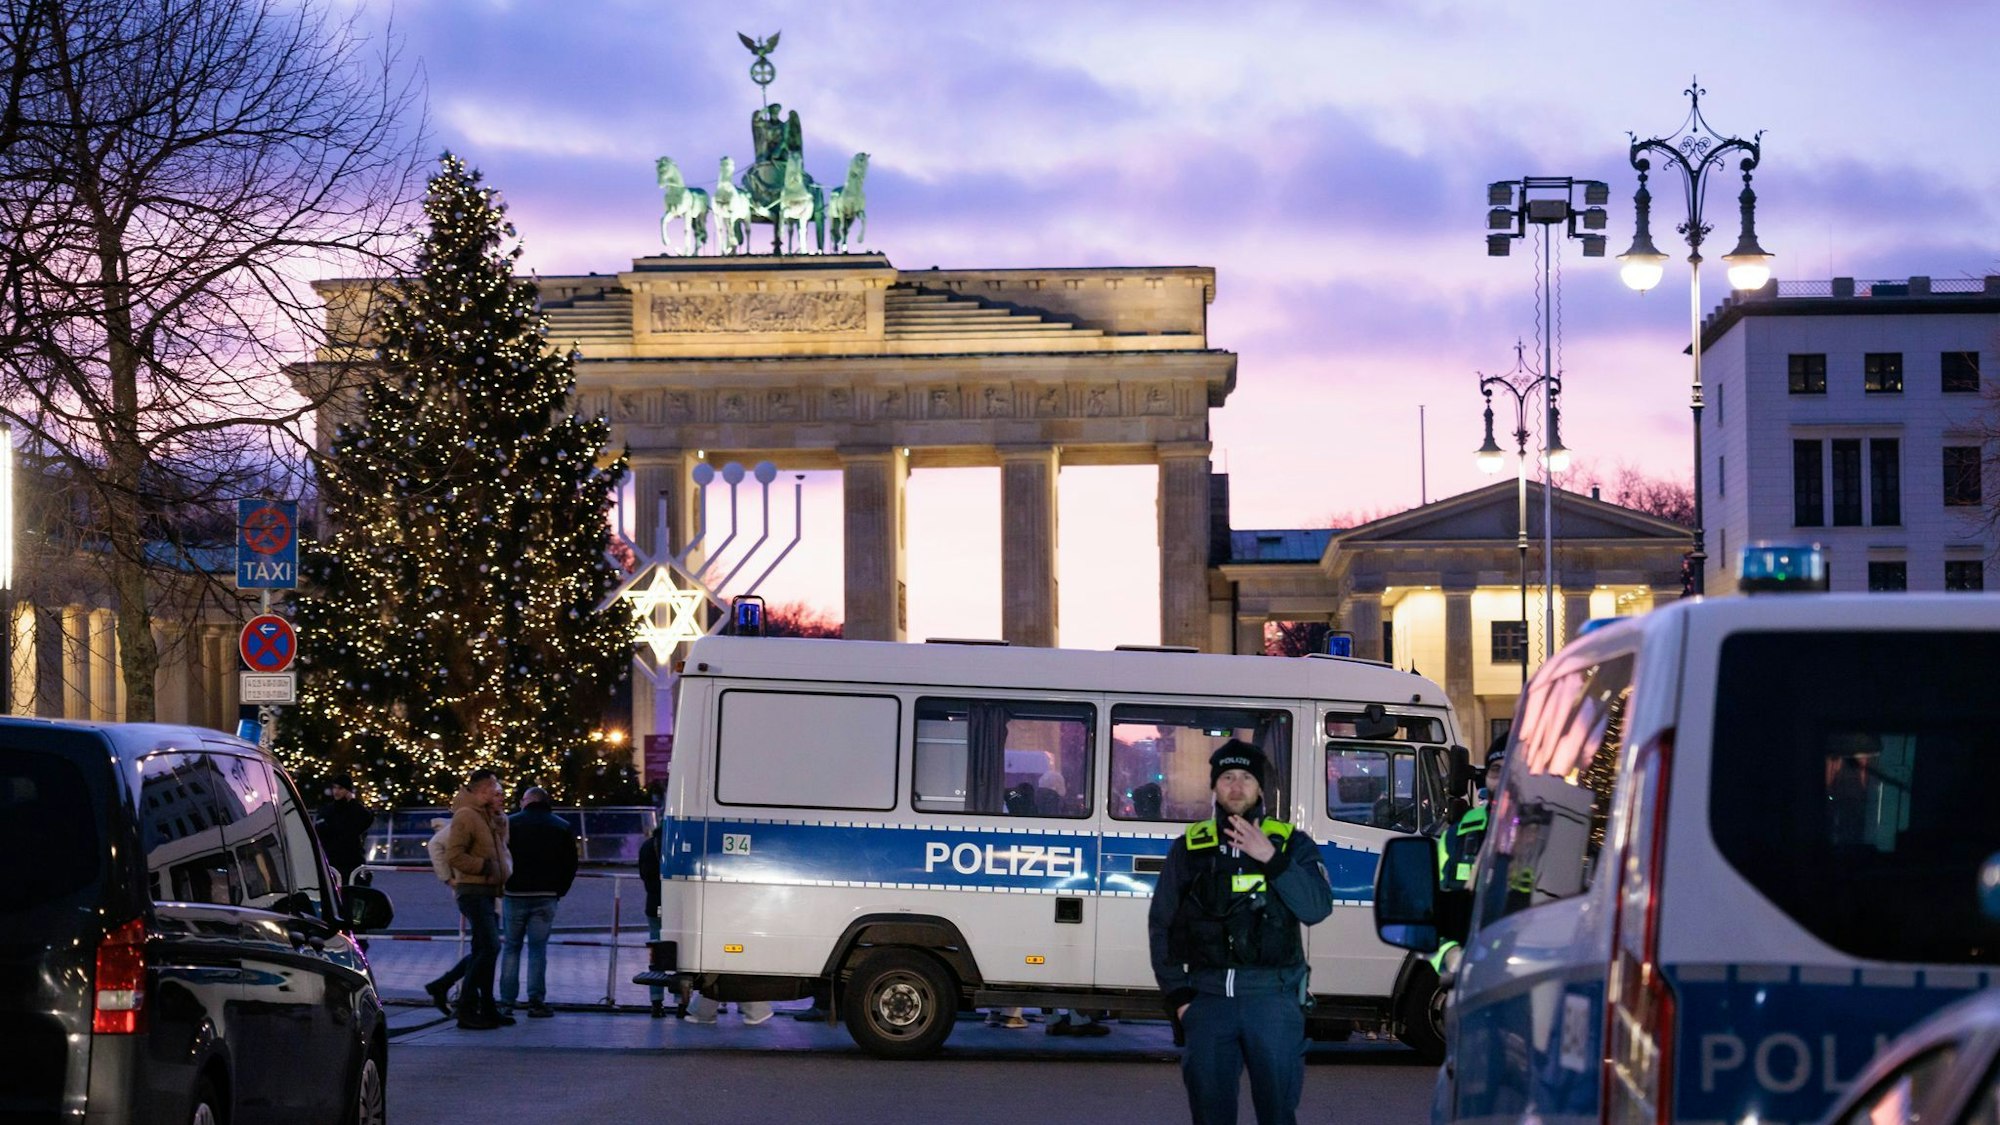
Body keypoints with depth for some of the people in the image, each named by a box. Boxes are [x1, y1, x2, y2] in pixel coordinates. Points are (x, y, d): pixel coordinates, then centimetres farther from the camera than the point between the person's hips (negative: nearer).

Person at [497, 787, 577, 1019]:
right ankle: (536, 1002, -1)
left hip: (515, 895, -1)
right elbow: (570, 866, 5)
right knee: (538, 949, 4)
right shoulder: (563, 828, 6)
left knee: (510, 947, 8)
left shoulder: (510, 824, 0)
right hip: (545, 899, 1)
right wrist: (558, 891, 12)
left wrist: (502, 887, 9)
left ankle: (506, 1002, 3)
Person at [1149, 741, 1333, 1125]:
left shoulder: (1292, 844, 7)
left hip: (1272, 995, -2)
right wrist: (1177, 995, 5)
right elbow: (1160, 924, 13)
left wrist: (1271, 859, -15)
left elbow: (1316, 907, -6)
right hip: (1207, 996, 2)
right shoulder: (1189, 848, 11)